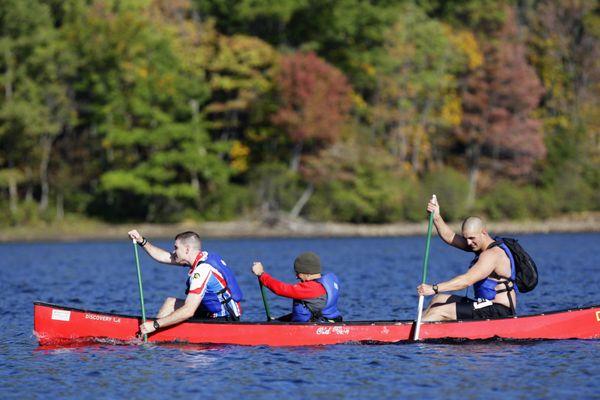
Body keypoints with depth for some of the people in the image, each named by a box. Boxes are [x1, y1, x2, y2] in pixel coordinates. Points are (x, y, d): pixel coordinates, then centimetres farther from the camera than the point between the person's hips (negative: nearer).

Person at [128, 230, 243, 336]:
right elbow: (163, 257, 15)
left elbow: (188, 311, -29)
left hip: (222, 321, -10)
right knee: (170, 302, 17)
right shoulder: (204, 257, 5)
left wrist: (155, 325, -26)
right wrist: (142, 241, 6)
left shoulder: (202, 270, -25)